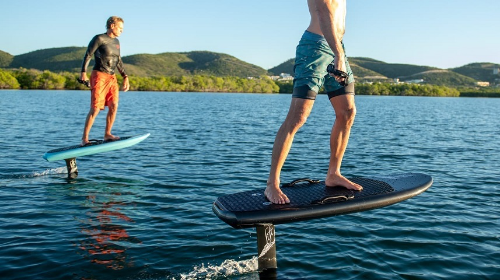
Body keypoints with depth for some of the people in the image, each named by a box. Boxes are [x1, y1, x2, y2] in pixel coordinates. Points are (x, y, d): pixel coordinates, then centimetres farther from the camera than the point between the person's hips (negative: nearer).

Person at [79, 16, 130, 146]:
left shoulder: (116, 42, 18)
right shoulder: (99, 38, -4)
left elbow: (119, 61, 23)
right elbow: (88, 55, -8)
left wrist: (125, 77, 17)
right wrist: (83, 72, -17)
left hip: (112, 78, 7)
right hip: (99, 76, -7)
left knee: (114, 106, -3)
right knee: (95, 108, -10)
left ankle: (107, 134, 8)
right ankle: (84, 138, -4)